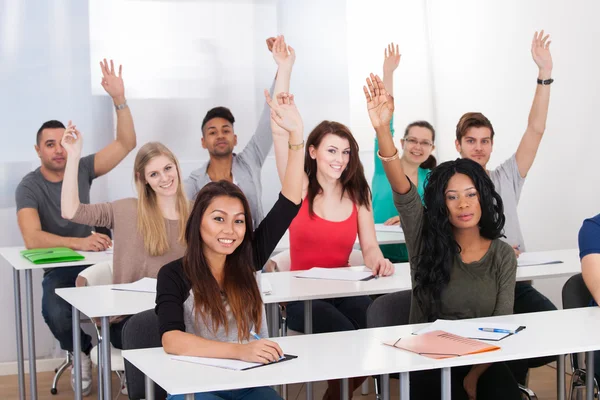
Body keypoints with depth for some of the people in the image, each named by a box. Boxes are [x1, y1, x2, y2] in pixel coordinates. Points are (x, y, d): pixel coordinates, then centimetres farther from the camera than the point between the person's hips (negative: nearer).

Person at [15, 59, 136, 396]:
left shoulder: (82, 169, 2)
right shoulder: (29, 187, -9)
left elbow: (126, 144, -4)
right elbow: (32, 239, -24)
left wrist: (119, 99, -18)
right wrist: (78, 242, -38)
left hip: (93, 262, 2)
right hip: (58, 270, -2)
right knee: (56, 314, -35)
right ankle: (80, 353, -1)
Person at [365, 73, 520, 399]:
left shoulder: (503, 255, 3)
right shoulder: (425, 240, -1)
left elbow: (502, 324, -1)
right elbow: (403, 193, -17)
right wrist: (382, 130, -32)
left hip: (484, 363, 1)